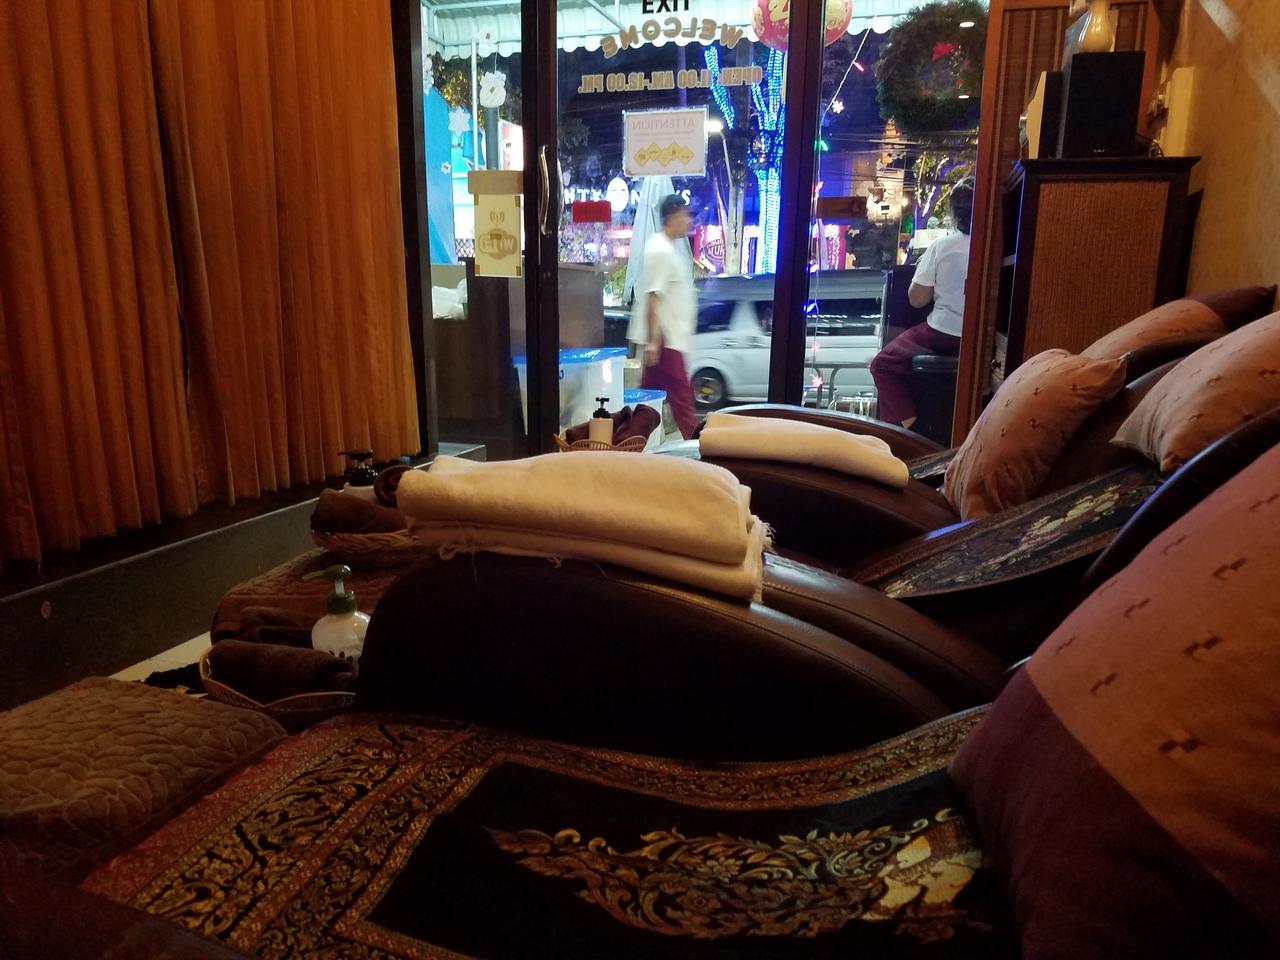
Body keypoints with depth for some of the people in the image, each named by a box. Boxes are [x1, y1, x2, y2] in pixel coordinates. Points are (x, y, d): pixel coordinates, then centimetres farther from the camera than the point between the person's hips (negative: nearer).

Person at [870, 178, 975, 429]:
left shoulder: (941, 246, -10)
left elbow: (917, 300, -4)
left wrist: (922, 268, 11)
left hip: (943, 336, -4)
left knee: (884, 364, 13)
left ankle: (908, 424, 1)